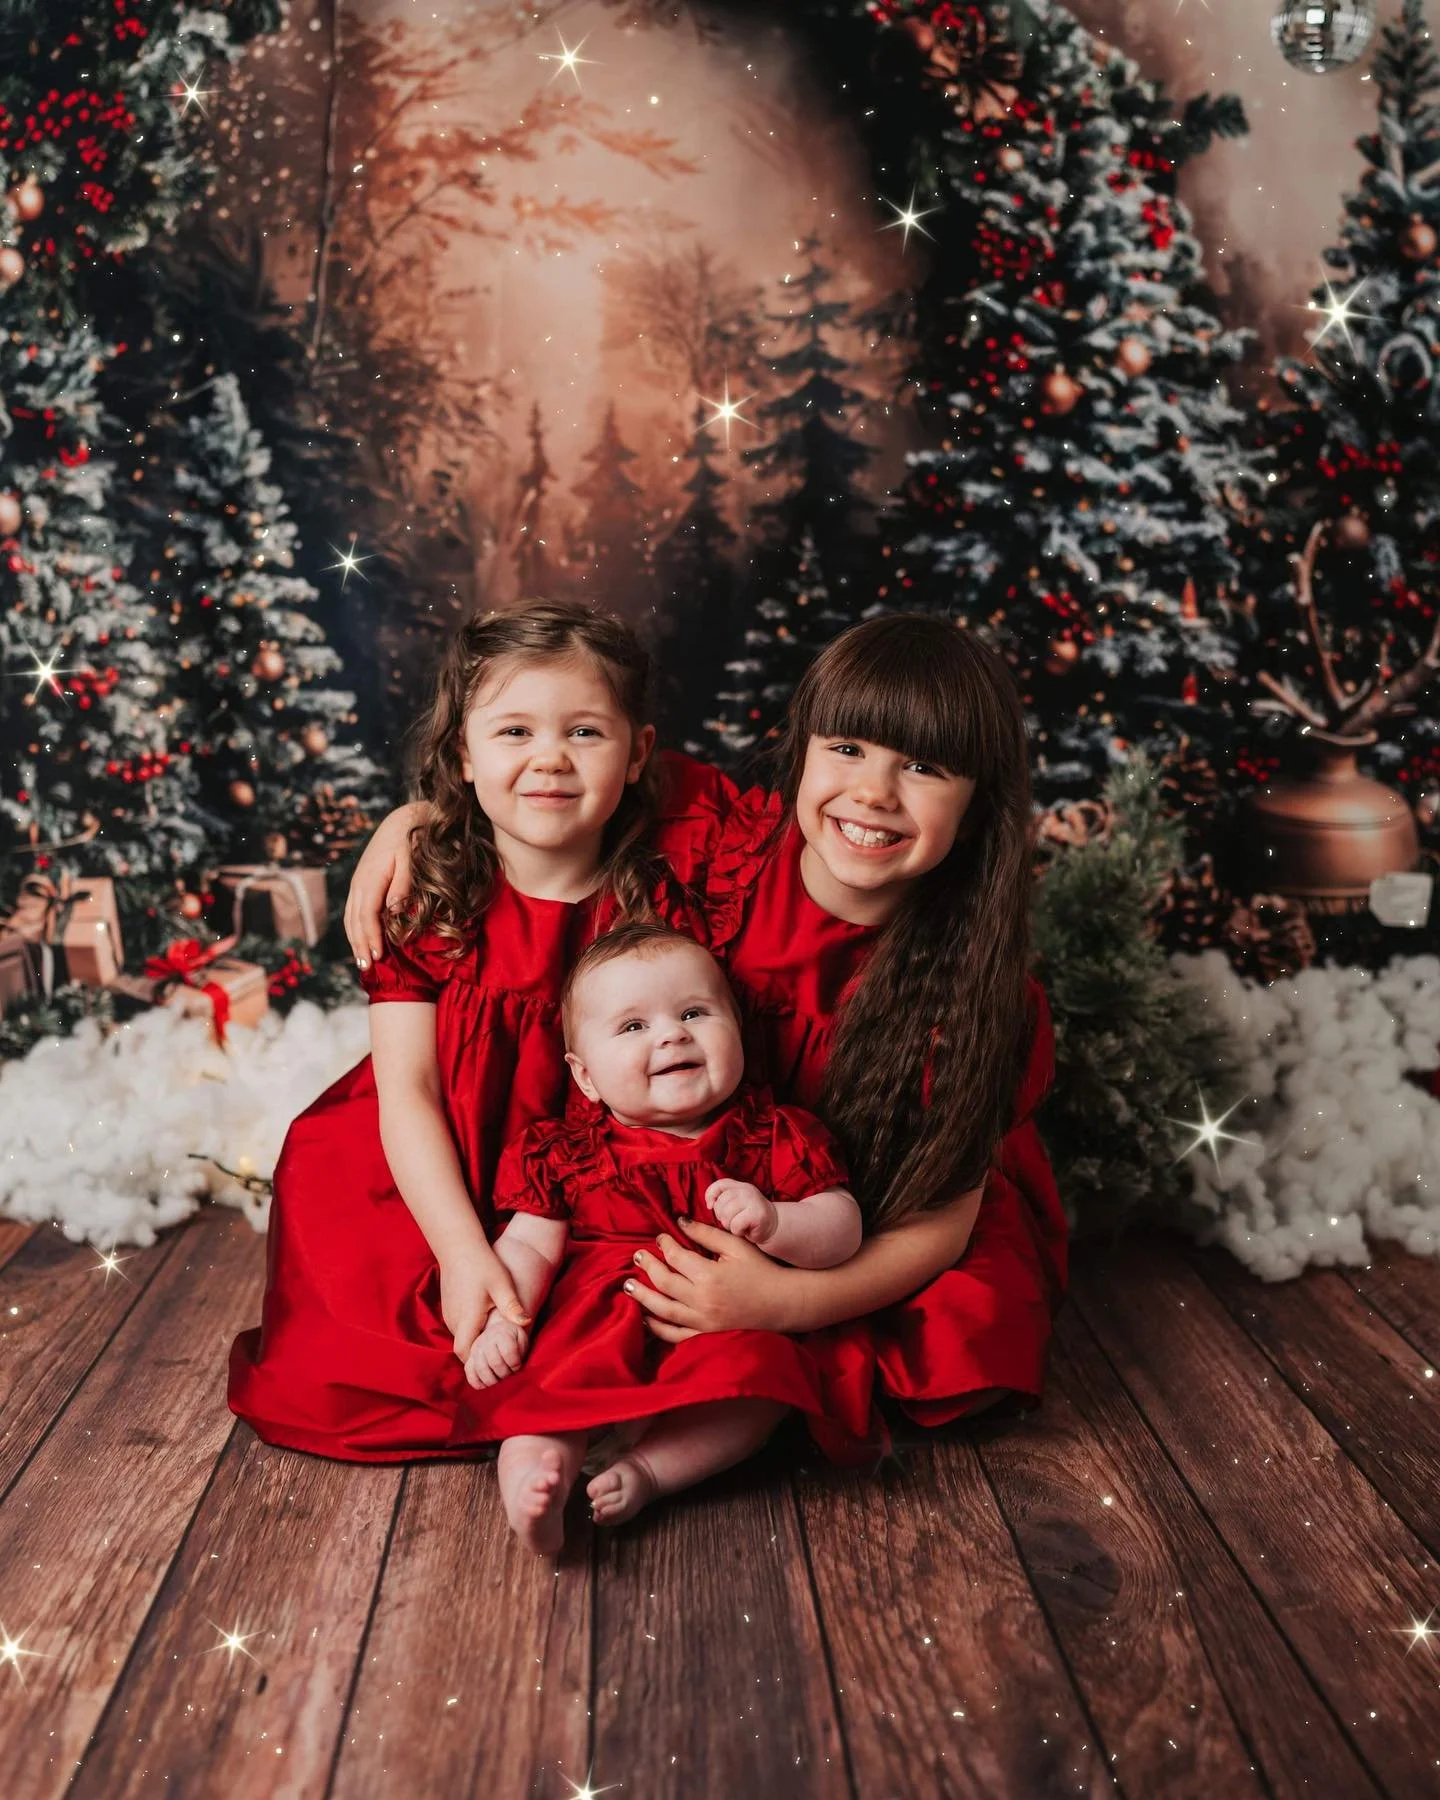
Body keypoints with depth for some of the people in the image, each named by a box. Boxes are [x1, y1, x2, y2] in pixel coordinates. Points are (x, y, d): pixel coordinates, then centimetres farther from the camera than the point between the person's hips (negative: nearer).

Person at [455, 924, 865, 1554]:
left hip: (728, 1329, 0)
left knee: (762, 1369, -30)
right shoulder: (564, 1153, 7)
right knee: (556, 1368, -29)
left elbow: (842, 1229, 1)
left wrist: (770, 1222, -19)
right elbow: (528, 1247, 6)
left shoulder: (773, 1136, 5)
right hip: (599, 1322, 0)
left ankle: (645, 1470, -28)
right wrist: (502, 1319, -13)